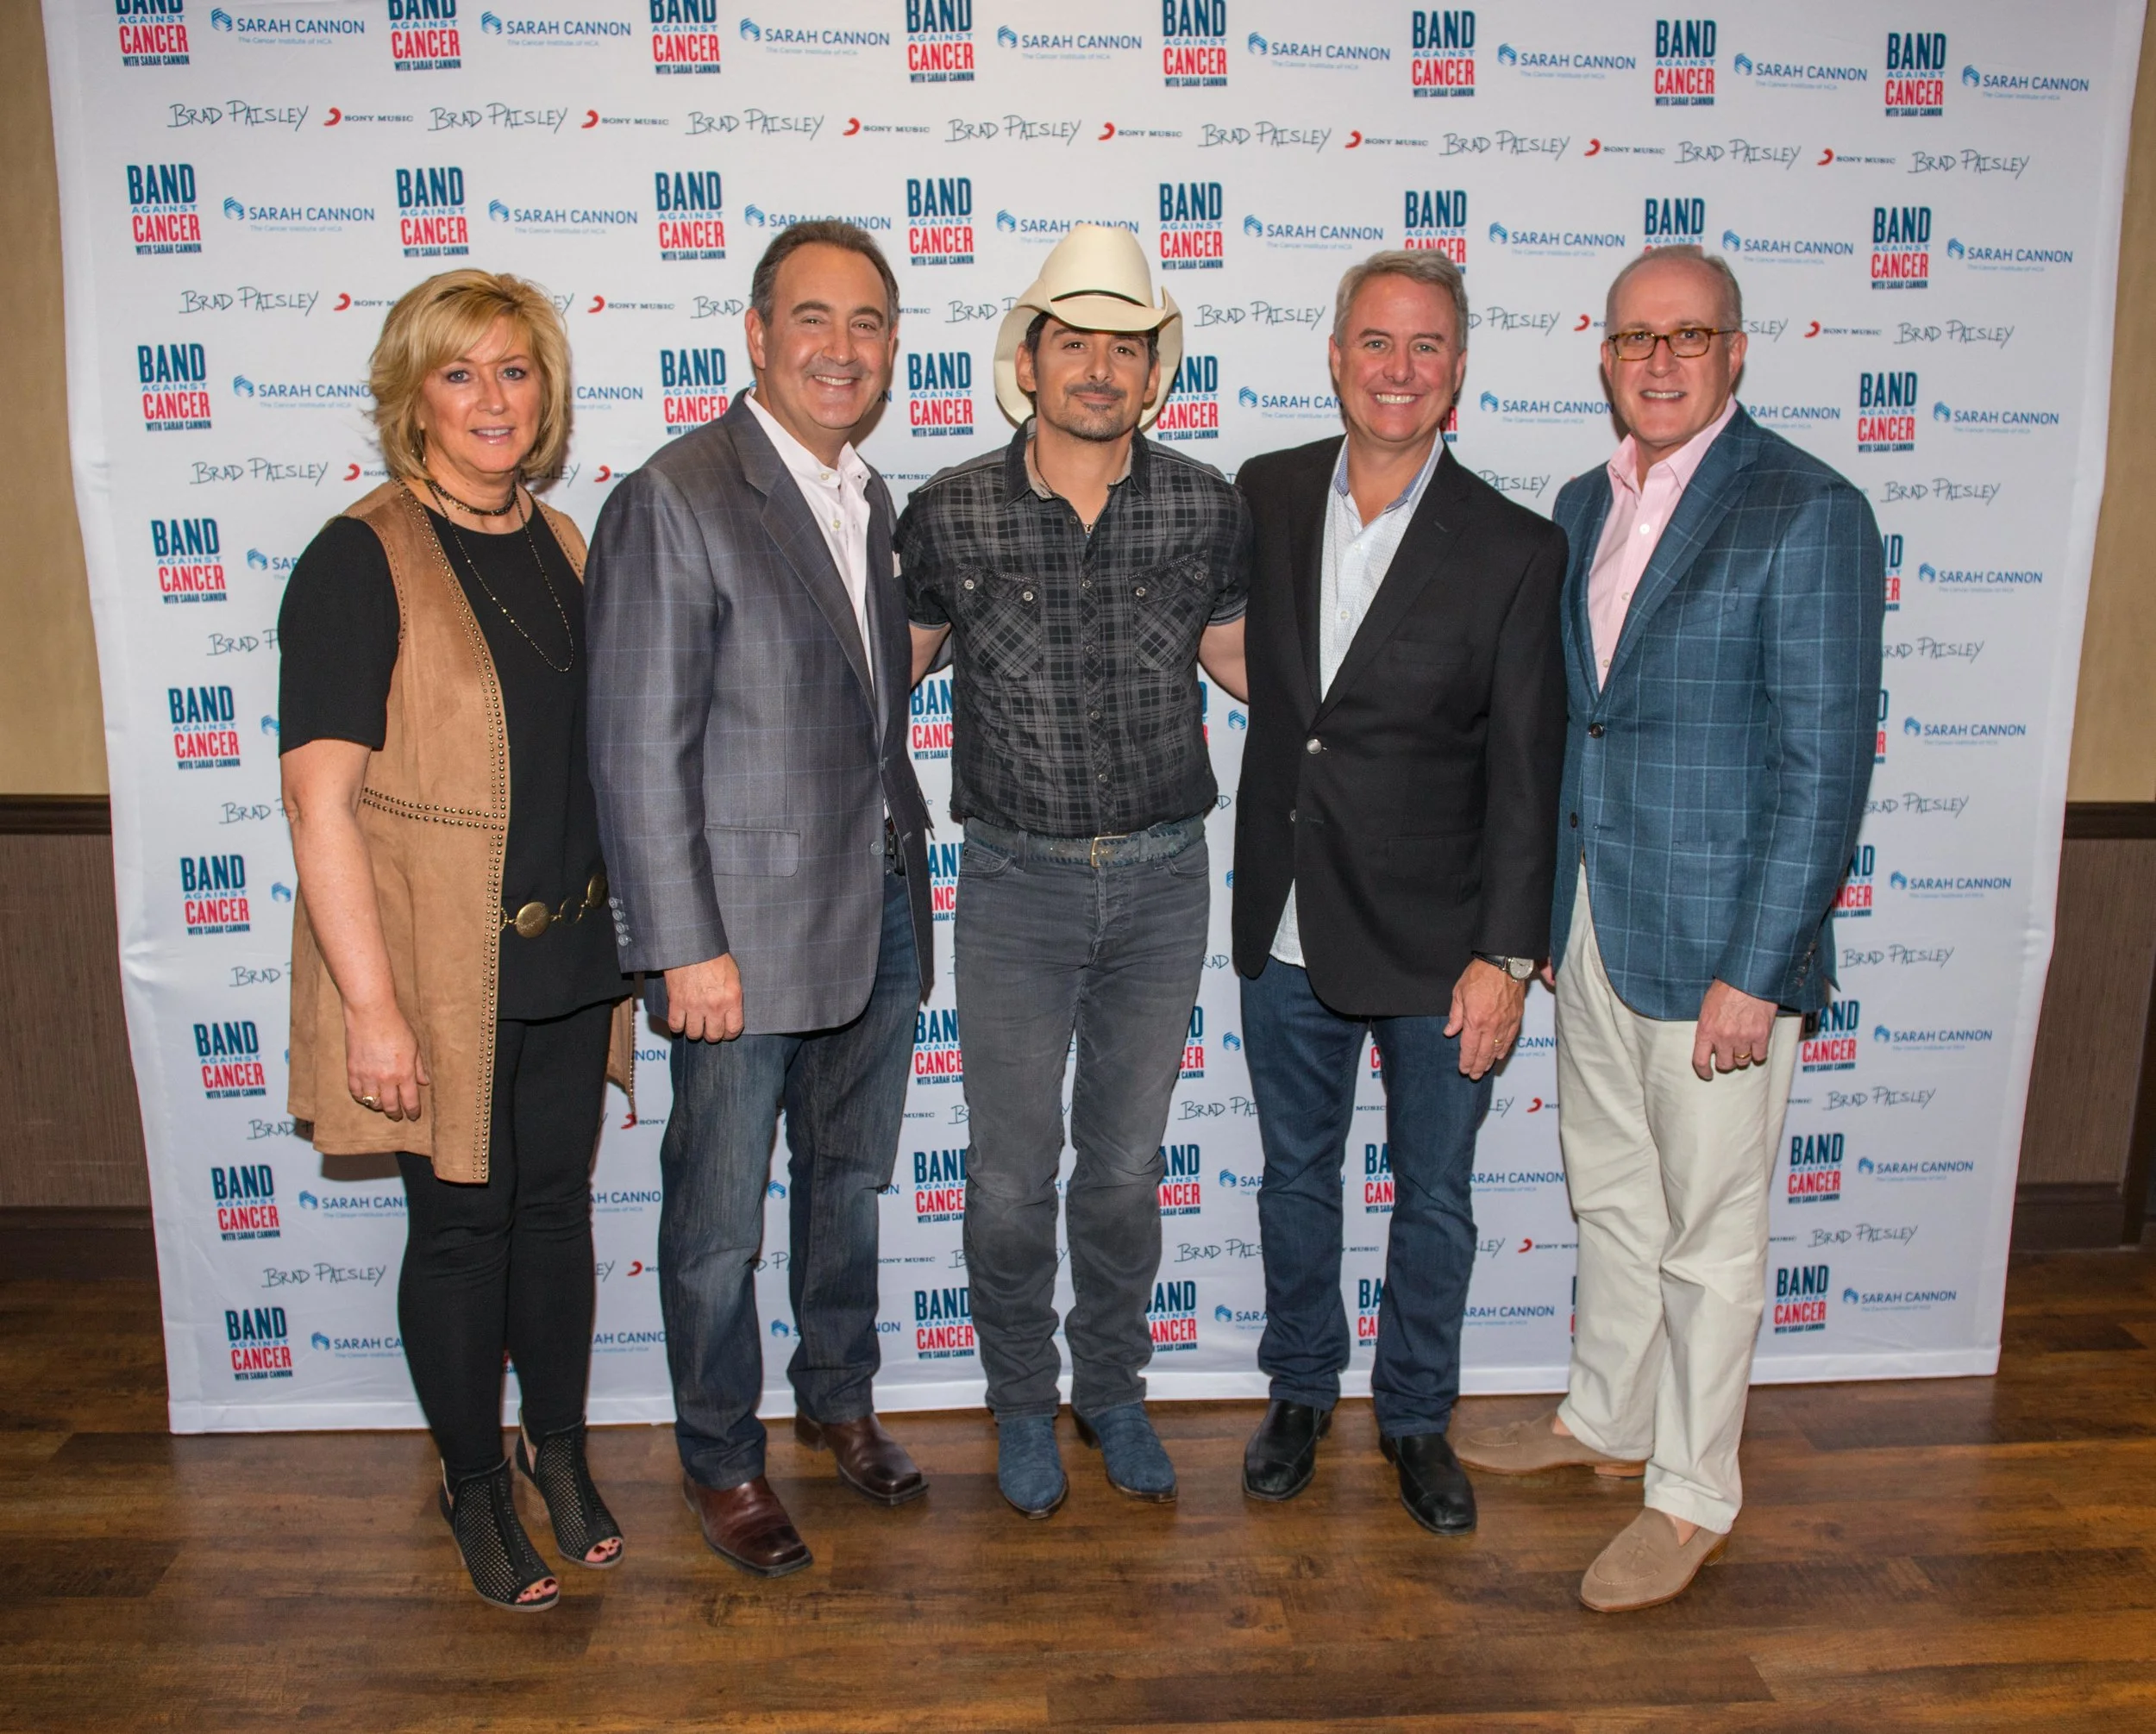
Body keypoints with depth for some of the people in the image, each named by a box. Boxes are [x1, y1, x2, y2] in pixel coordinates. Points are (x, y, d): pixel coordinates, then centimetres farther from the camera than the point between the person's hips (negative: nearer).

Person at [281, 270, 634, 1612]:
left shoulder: (560, 545, 7)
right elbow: (321, 800, -16)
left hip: (569, 955, 6)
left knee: (557, 1200, 16)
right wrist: (372, 1007, -19)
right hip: (435, 969, -5)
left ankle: (562, 1448, 36)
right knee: (462, 1220, 8)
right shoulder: (361, 561, -12)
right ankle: (475, 1482, 30)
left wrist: (623, 928, 14)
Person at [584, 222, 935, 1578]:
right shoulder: (675, 501, -14)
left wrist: (907, 866, 12)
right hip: (744, 931, -7)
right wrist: (687, 948, -18)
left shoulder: (873, 499, 9)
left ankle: (841, 1395, 42)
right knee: (719, 1220, 9)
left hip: (878, 914, 7)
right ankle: (721, 1457, 30)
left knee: (852, 1180, 21)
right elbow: (641, 751, -17)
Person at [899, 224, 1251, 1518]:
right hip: (1017, 883, -1)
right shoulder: (950, 514, -7)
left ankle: (1113, 1389, 36)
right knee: (1013, 1170, 8)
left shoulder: (1206, 506, -3)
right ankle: (1023, 1403, 31)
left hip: (1163, 881, 2)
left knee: (1127, 1162, 15)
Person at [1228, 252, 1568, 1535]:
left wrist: (1507, 953, -12)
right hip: (1290, 932, 3)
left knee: (1435, 1197, 13)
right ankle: (1301, 1390, 40)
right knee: (1297, 1176, 18)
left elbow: (1526, 774, -9)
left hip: (1436, 947, -2)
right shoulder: (1264, 497, 0)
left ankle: (1417, 1416, 35)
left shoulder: (1517, 549, -9)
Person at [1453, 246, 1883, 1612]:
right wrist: (1548, 904, 10)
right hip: (1594, 919, 7)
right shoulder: (1584, 505, 9)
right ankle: (1605, 1419, 41)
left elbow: (1826, 761, -15)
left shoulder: (1810, 513, -12)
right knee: (1610, 1194, 21)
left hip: (1716, 936, -7)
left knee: (1709, 1228, 7)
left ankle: (1695, 1496, 25)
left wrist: (1757, 973, -18)